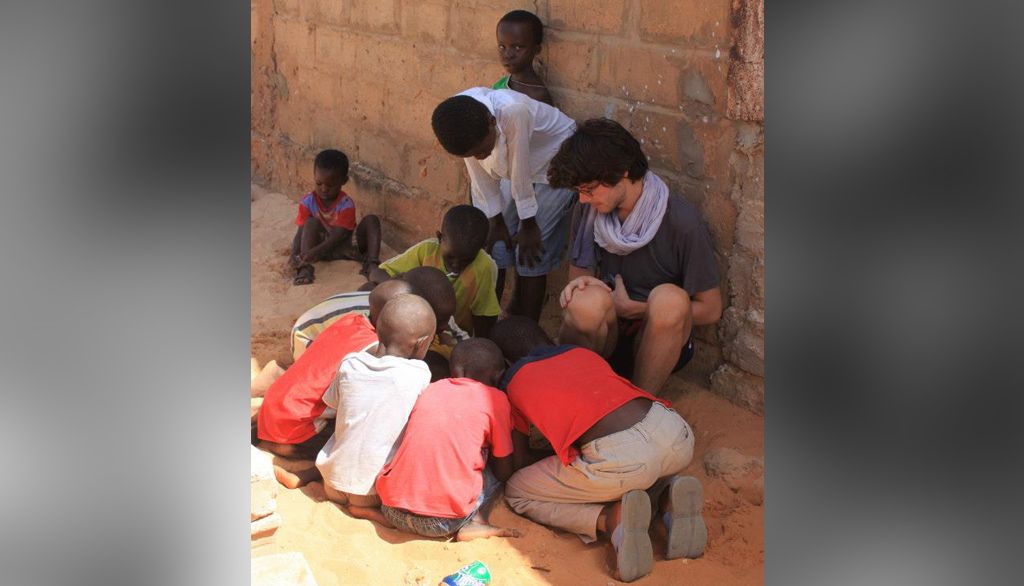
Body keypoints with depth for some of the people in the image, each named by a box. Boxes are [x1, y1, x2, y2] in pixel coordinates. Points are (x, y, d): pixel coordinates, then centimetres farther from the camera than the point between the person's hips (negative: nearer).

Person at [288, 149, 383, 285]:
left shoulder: (346, 204, -17)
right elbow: (301, 231, -11)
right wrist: (294, 253, -31)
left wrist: (315, 251, -39)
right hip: (321, 245, 1)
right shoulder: (308, 202, -9)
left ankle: (371, 263, -35)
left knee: (371, 220, -19)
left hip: (344, 246, -1)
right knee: (312, 223, -27)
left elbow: (339, 235, -24)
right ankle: (305, 268, -41)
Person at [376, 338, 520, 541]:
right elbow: (504, 472, 10)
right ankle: (475, 522, -4)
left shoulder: (430, 389, 16)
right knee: (494, 473, 21)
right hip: (443, 522, -4)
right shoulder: (495, 399, 3)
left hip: (392, 511, 4)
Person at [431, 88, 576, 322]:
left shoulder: (513, 111, -41)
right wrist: (496, 221, -4)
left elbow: (521, 174, -29)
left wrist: (528, 225, -17)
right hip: (514, 170, 5)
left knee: (531, 256, -8)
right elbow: (480, 175, -10)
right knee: (495, 248, 3)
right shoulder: (460, 120, -24)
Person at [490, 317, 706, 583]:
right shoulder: (582, 352, 29)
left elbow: (518, 460, 23)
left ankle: (611, 519, -6)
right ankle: (669, 497, 9)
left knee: (516, 494, 17)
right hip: (677, 436, 6)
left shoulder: (511, 382, 18)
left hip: (618, 459, -5)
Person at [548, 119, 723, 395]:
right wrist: (579, 286, -15)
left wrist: (632, 308, -11)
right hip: (605, 336, 2)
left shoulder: (681, 221, -13)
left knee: (669, 299, -36)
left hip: (660, 339, -2)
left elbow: (710, 310, -7)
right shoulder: (591, 212, 0)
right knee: (586, 300, -33)